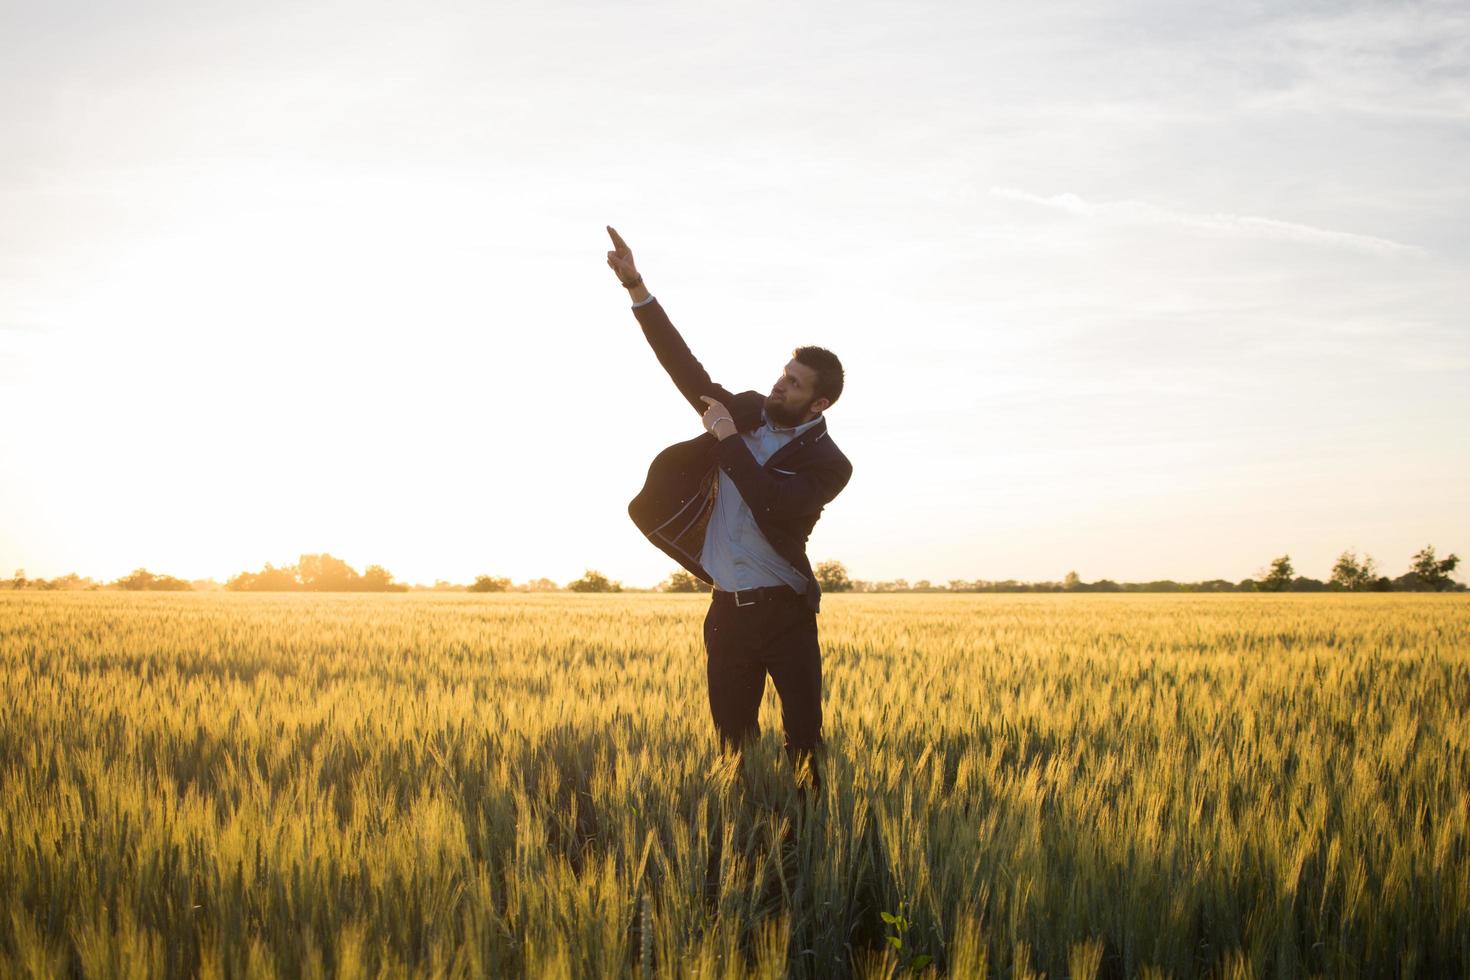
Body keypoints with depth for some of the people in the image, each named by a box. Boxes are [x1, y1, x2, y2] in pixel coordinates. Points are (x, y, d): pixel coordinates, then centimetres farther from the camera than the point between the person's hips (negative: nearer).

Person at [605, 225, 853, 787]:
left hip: (785, 614, -4)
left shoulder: (827, 464, -7)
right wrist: (636, 288, -2)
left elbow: (774, 509, -22)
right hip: (728, 613, 4)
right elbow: (687, 368, 5)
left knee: (805, 740, -5)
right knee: (732, 743, 7)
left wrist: (729, 441, -16)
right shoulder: (747, 412, 7)